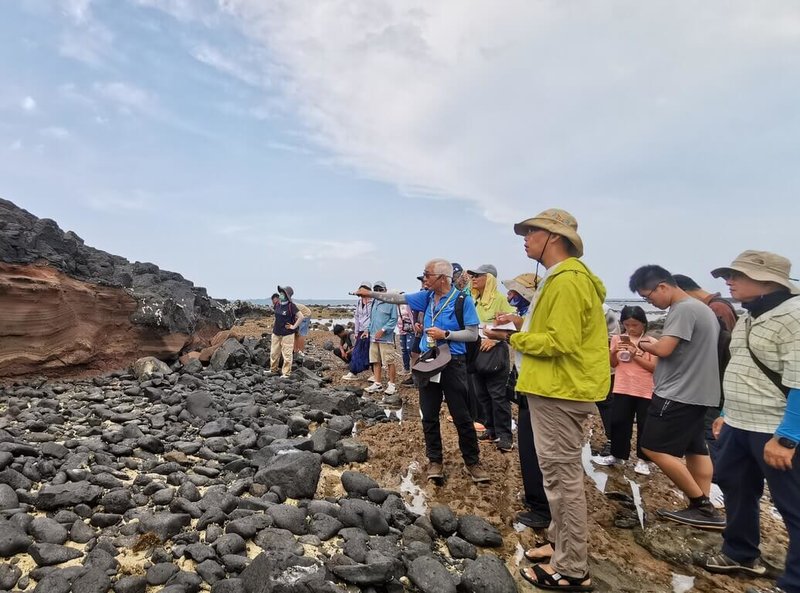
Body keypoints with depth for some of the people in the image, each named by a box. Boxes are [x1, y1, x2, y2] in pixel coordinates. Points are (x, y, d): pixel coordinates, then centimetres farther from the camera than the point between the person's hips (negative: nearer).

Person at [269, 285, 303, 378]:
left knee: (287, 354, 0)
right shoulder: (278, 304, 5)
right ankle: (273, 370, 30)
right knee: (274, 353, 14)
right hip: (276, 333, 7)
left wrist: (294, 326, -15)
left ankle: (286, 373, 9)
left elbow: (301, 317, -19)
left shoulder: (291, 306, -15)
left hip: (287, 334, -7)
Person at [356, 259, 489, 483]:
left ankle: (473, 462, 17)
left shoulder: (462, 300, -10)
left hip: (452, 363, -5)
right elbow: (398, 298, 10)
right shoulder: (427, 297, 5)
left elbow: (472, 334, -10)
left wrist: (444, 334, -18)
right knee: (429, 416, 9)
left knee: (461, 416, 2)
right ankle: (435, 460, 23)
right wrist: (370, 293, 9)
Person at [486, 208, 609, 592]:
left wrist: (512, 338, -15)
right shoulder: (561, 278, 16)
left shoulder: (568, 280, -18)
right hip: (555, 388, 11)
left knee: (563, 476, -1)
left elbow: (561, 342, -24)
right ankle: (560, 545, 33)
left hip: (561, 392, -11)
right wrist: (524, 324, 8)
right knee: (558, 474, 19)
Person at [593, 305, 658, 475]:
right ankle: (618, 455, 21)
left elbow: (654, 367, -10)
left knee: (644, 425, 6)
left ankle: (642, 459, 19)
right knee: (618, 422, 7)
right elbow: (613, 364, 7)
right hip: (622, 389, 3)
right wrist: (613, 352, -12)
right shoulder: (618, 339, 4)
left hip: (645, 391, -2)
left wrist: (636, 355, -19)